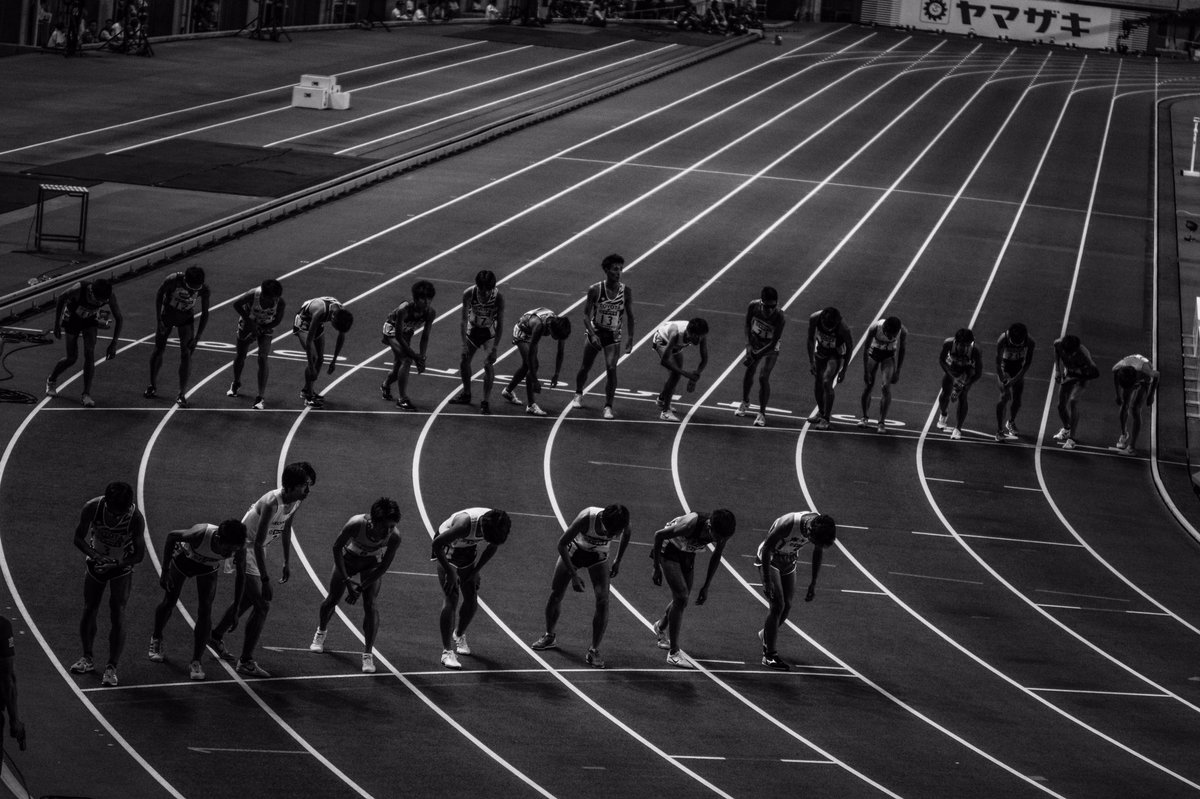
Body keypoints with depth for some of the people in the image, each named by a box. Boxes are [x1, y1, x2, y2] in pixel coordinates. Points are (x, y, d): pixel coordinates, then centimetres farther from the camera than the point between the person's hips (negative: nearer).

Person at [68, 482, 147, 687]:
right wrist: (94, 555, -30)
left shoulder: (135, 518, -30)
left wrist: (115, 565, -32)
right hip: (96, 563, 2)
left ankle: (112, 667, -3)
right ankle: (87, 659, 26)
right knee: (89, 610, 7)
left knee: (117, 615, -8)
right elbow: (79, 538, -13)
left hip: (122, 568, -2)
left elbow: (139, 554, -20)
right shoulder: (92, 508, -26)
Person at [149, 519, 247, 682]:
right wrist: (165, 572, -21)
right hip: (184, 558, -2)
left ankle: (196, 662, -1)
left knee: (205, 611, -9)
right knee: (169, 602, 9)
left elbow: (241, 575, -14)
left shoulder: (239, 548, -34)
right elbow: (172, 536, -24)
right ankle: (156, 641, 39)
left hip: (208, 567, 2)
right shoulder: (200, 534, -44)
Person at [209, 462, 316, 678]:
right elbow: (258, 543, -35)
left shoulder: (296, 502, -6)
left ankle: (216, 636, 46)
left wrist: (287, 563, 18)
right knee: (262, 606, -11)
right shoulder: (272, 503, -33)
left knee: (247, 599, 25)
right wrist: (265, 581, -35)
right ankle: (246, 662, -3)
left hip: (256, 552, 9)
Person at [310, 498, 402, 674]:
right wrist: (346, 580, -23)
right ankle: (321, 632, 40)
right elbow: (337, 547, -22)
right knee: (333, 599, 8)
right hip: (348, 558, 0)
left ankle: (368, 654, -5)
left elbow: (384, 567, -21)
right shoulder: (356, 524, -41)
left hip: (371, 563, 0)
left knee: (370, 605, -14)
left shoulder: (394, 537, -36)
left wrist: (361, 588, -22)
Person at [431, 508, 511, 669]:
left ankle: (459, 635, 35)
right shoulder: (465, 523, -41)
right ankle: (447, 651, -13)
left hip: (468, 551, 5)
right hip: (447, 549, -5)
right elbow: (437, 543, -31)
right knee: (451, 599, -15)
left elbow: (492, 548, -1)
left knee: (472, 601, 6)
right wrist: (450, 572, -26)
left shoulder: (497, 525, -24)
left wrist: (475, 571, -4)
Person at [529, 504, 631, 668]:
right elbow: (562, 543, -27)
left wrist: (618, 561, 3)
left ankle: (594, 651, -5)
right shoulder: (586, 518, -39)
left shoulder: (621, 523, -30)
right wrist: (573, 575, -29)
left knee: (603, 601, -14)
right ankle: (549, 636, 31)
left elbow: (626, 535, -1)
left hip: (598, 557, 1)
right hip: (574, 551, -1)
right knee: (556, 595, 6)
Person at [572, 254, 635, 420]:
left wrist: (630, 339, -2)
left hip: (613, 336, 0)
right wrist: (592, 335, -22)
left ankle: (608, 406, -6)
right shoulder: (595, 289, -14)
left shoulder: (626, 291, -10)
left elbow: (629, 316, 1)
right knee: (585, 367, 11)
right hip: (595, 332, 0)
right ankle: (578, 395, 40)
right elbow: (586, 314, -9)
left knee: (611, 369, -16)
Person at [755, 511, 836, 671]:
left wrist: (814, 582, 3)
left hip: (789, 562, 6)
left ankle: (766, 635, 34)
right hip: (769, 560, -6)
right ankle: (769, 655, -8)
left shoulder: (820, 524, -18)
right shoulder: (788, 525, -36)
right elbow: (766, 548, -25)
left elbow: (818, 552, 2)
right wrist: (767, 582, -25)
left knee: (786, 606, 6)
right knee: (777, 605, -13)